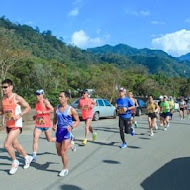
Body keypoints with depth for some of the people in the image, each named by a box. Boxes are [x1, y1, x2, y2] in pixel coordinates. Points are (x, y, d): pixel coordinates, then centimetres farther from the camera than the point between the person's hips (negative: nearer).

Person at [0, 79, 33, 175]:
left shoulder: (17, 98, -14)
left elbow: (28, 107, -10)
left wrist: (19, 115, -22)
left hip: (16, 125, -8)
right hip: (8, 125, 8)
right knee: (15, 144, 19)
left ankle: (15, 162, 9)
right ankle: (27, 158, 41)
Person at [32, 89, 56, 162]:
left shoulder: (45, 101, -11)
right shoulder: (37, 102, 10)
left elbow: (52, 109, -22)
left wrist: (42, 112, -22)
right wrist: (36, 116, 9)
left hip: (46, 124, -5)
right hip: (38, 124, 5)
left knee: (49, 139, 10)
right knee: (35, 139, -9)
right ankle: (34, 156, -6)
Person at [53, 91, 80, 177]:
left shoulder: (71, 109, -12)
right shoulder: (56, 108, 2)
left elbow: (77, 121, -5)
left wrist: (72, 126, -23)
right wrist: (54, 125, -3)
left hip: (67, 131, -5)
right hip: (59, 131, 5)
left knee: (63, 152, -7)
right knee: (59, 153, 15)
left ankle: (65, 169, 17)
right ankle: (70, 145, 47)